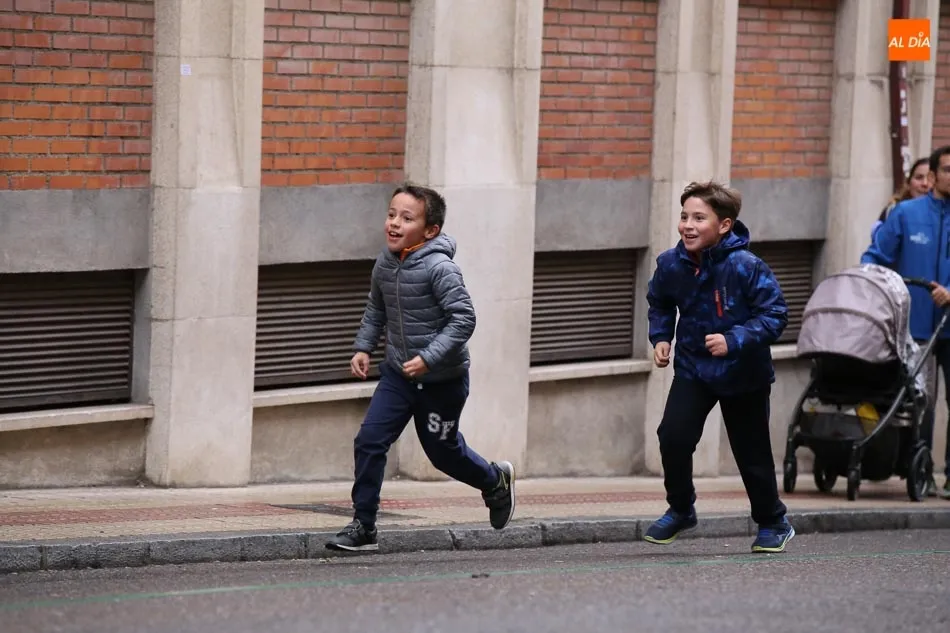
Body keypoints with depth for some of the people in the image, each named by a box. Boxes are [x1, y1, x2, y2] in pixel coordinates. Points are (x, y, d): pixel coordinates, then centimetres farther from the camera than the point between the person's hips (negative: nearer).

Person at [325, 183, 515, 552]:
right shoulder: (385, 264, -1)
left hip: (443, 380, -6)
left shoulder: (439, 268, -22)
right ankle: (363, 527, -1)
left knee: (442, 451, 11)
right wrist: (363, 347, 8)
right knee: (369, 441, -7)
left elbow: (464, 318, -25)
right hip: (398, 373, 6)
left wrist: (429, 358, -30)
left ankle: (496, 483, 41)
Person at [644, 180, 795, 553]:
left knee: (751, 452, 8)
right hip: (693, 368, 3)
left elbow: (775, 315, -21)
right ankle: (680, 510, 8)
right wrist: (660, 338, -3)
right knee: (673, 436, -16)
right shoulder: (671, 264, -11)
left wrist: (735, 340, -31)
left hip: (743, 373, -3)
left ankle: (773, 524, 31)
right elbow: (659, 304, 11)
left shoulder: (745, 267, -24)